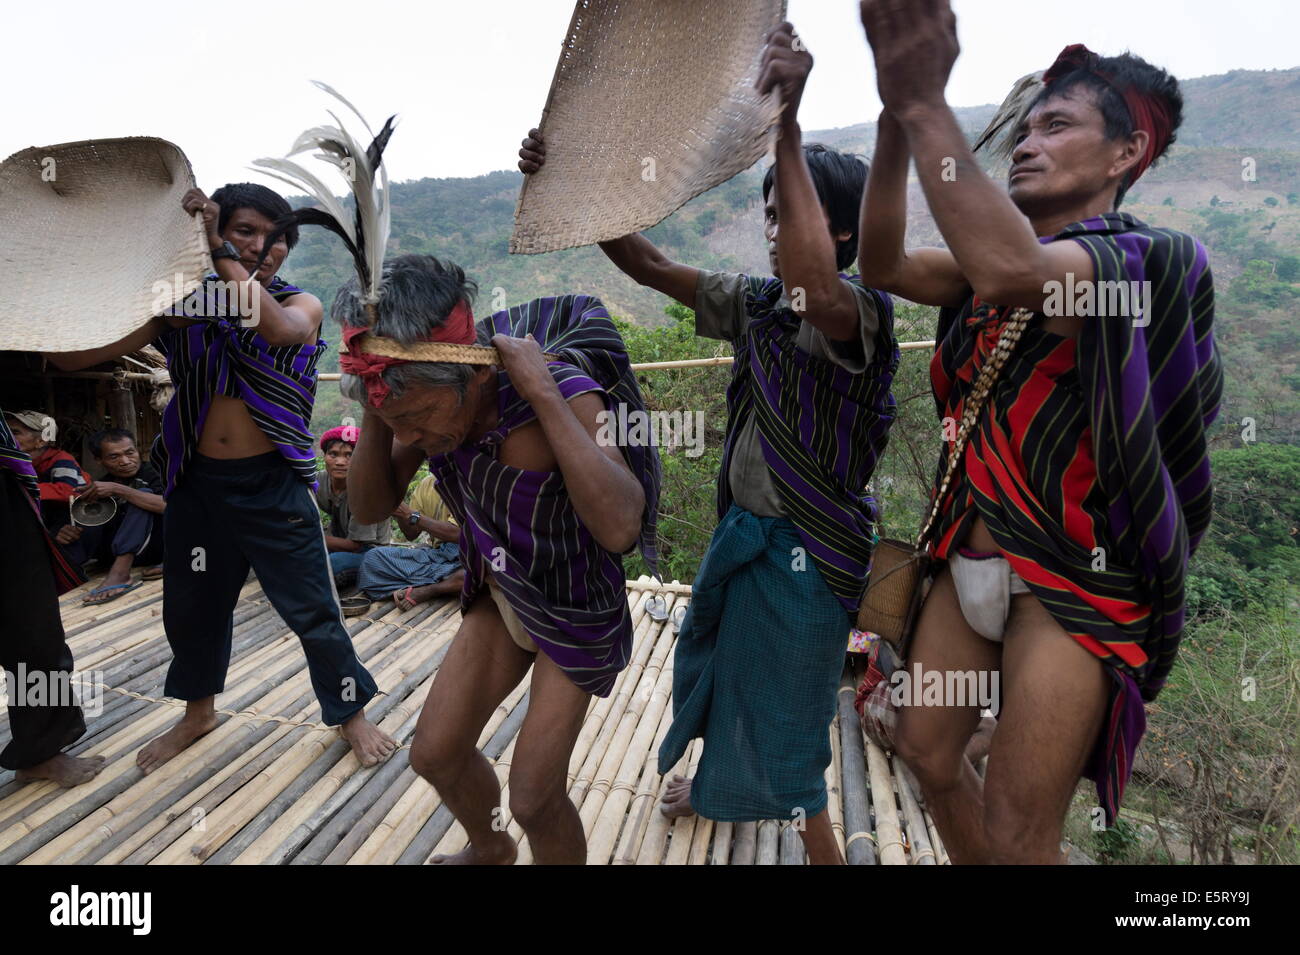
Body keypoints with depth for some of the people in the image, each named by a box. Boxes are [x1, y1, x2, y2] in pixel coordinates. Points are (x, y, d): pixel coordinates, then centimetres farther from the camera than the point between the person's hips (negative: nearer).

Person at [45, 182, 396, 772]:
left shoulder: (301, 306, -1)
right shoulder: (182, 301, 3)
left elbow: (275, 328, -28)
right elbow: (71, 356, -3)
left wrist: (220, 252, -27)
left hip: (273, 484, -3)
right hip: (198, 482, 4)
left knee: (312, 609, 2)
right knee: (191, 606, 19)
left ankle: (351, 713, 23)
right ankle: (198, 712, 43)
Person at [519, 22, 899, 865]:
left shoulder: (862, 312, -20)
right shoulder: (758, 304, 2)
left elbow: (816, 294, -45)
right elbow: (652, 266, 0)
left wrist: (786, 132, -46)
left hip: (805, 550, -8)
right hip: (743, 528, 8)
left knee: (784, 713, 8)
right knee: (713, 660, 27)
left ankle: (824, 848, 36)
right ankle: (719, 781, 57)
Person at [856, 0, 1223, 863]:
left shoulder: (1148, 261, -13)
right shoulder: (1003, 258, 9)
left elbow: (1009, 271, -34)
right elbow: (883, 264, -4)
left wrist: (925, 102, -29)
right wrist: (896, 118, -14)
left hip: (1075, 583, -7)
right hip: (973, 556, 7)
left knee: (1017, 833, 0)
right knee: (926, 749, 16)